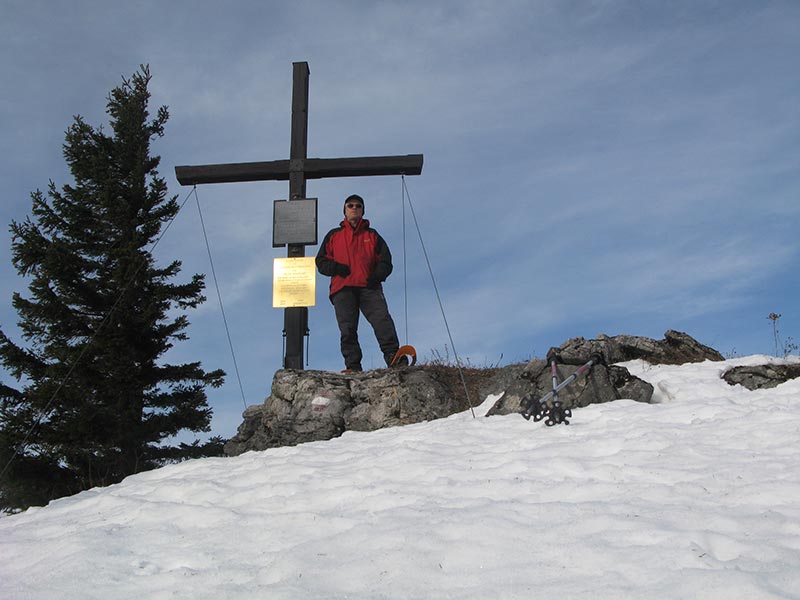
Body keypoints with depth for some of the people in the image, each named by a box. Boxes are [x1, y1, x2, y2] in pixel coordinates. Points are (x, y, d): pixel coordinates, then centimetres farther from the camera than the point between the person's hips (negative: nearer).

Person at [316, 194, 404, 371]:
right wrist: (335, 267, -2)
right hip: (342, 287, 1)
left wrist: (378, 275, -6)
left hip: (369, 287, -1)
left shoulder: (372, 235, 26)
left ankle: (393, 356, -37)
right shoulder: (333, 235, 27)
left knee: (382, 320, -23)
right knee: (347, 328, -12)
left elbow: (385, 261, 17)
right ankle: (353, 366, -17)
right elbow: (321, 261, 20)